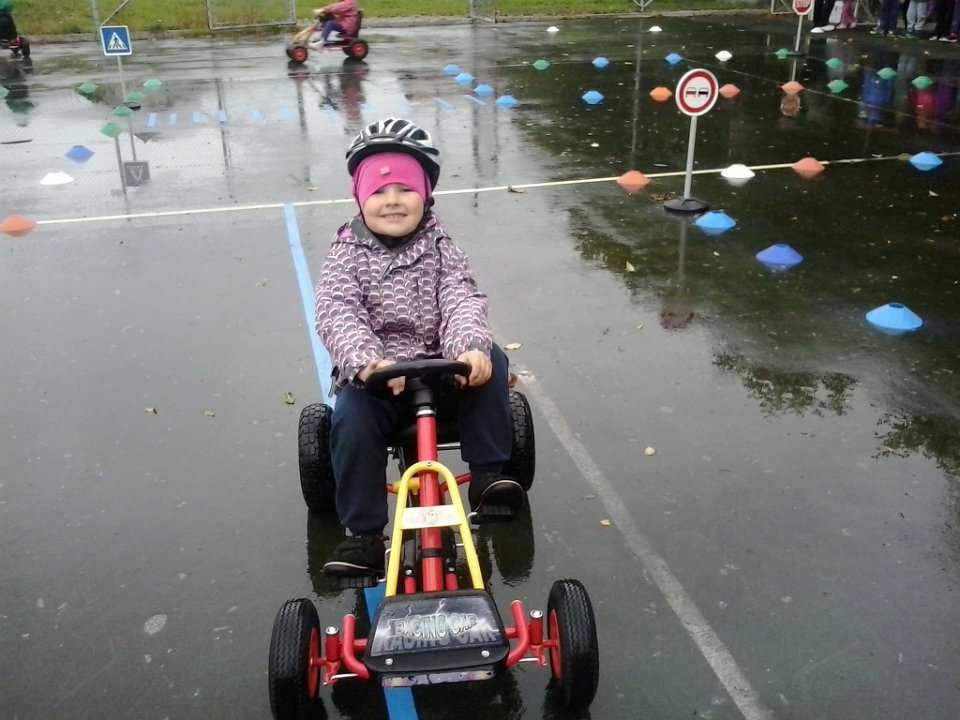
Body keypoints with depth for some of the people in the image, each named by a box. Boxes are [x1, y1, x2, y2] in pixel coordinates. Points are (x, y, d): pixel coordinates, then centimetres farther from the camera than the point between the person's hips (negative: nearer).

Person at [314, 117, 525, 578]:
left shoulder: (437, 246, 4)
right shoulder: (346, 254, -1)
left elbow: (462, 299, -11)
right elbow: (335, 315, -16)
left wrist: (471, 348, -34)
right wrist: (366, 362, -37)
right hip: (373, 374, -1)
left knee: (491, 362, -25)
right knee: (352, 420, -29)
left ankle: (488, 475, -14)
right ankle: (363, 533, -12)